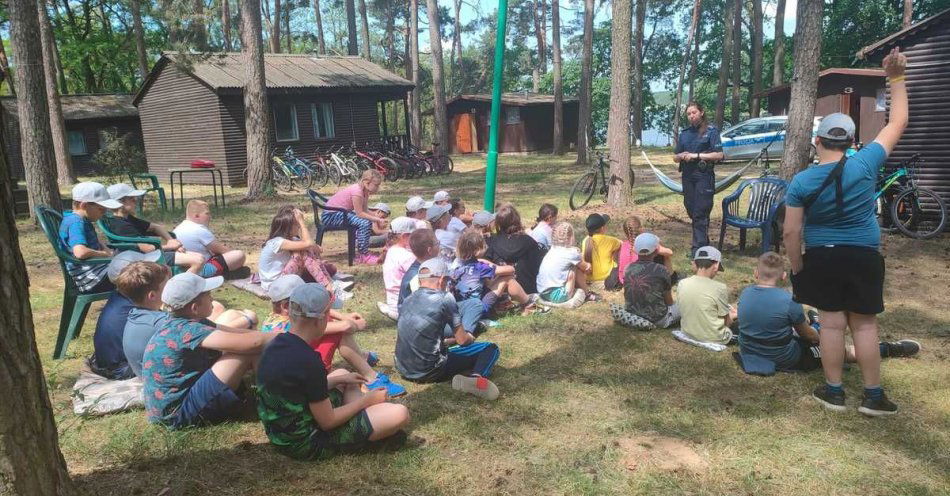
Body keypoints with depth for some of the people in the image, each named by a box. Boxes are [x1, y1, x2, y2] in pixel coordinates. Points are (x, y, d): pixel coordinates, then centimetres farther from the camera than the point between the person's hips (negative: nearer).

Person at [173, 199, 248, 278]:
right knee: (239, 255, -19)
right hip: (203, 270, -10)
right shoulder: (200, 230, -18)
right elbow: (220, 249, -10)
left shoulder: (177, 228, 10)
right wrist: (234, 253, 8)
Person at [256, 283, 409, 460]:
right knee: (400, 414, -15)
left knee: (342, 373, 27)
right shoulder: (308, 362, -29)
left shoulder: (277, 343, -3)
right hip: (304, 443, -9)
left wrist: (338, 380, 13)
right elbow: (327, 422, -20)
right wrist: (366, 400, -6)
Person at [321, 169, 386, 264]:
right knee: (364, 223, -24)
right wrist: (377, 219, -22)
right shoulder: (357, 190, -23)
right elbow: (360, 213, -24)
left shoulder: (365, 191, 5)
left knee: (368, 220, 12)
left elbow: (364, 211, 2)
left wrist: (378, 218, -10)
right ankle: (363, 256, -16)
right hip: (331, 216, -10)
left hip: (340, 213, 10)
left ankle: (363, 251, 16)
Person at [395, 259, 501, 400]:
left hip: (403, 370, 7)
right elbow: (462, 340, -3)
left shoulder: (408, 300, 10)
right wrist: (470, 338, 21)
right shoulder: (445, 299, -9)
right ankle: (476, 378, -23)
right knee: (491, 348, 2)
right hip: (429, 372, -7)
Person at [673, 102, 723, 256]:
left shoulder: (711, 131, -2)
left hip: (704, 175, -6)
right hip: (687, 176, 6)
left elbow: (719, 155, -11)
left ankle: (699, 247, -6)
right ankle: (704, 241, 24)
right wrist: (682, 156, -6)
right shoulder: (684, 133, 15)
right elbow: (675, 158, 17)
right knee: (691, 210, 10)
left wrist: (696, 155, -14)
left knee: (700, 213, -8)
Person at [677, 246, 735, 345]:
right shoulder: (720, 288, -21)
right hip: (712, 339, -5)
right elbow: (727, 322, -10)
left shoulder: (682, 284, -8)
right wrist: (732, 316, 14)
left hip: (688, 334, 5)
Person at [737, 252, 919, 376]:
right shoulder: (788, 301, -23)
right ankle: (889, 349, 26)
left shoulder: (744, 294, -9)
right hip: (785, 361, -5)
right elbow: (807, 335, -7)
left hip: (749, 356, 5)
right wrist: (822, 338, 17)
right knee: (843, 351, 12)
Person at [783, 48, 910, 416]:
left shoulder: (801, 182, -10)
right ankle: (873, 396, 18)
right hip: (864, 258, 1)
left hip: (821, 259, -1)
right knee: (865, 325, 9)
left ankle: (833, 392, 17)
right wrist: (896, 78, 5)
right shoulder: (865, 164, -10)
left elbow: (791, 232, -10)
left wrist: (797, 268, 2)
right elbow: (897, 124, 1)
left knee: (831, 323, 7)